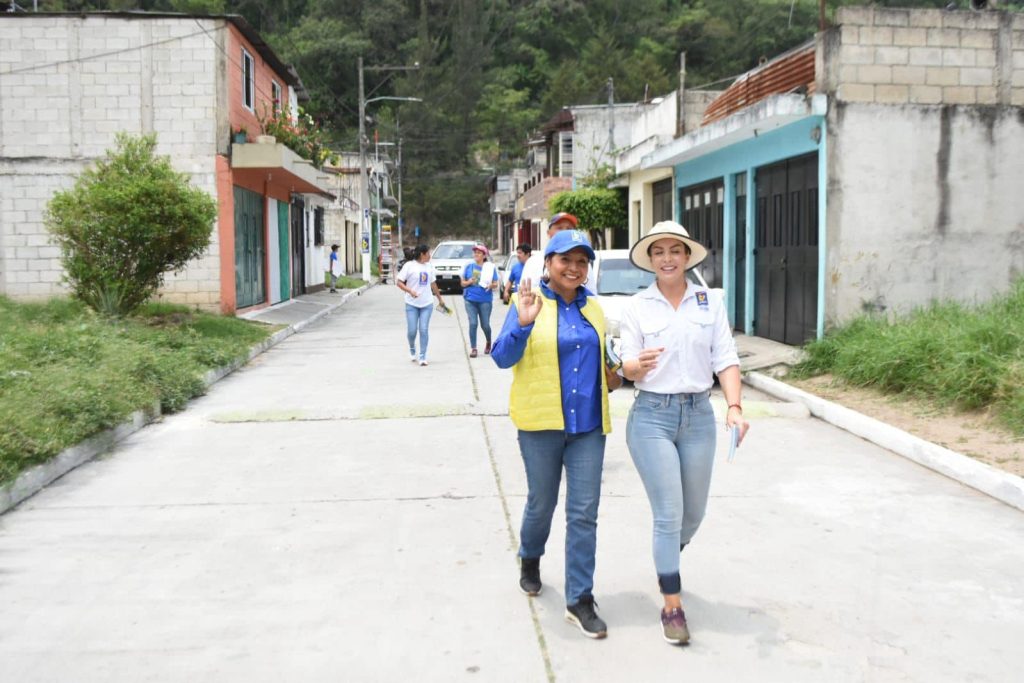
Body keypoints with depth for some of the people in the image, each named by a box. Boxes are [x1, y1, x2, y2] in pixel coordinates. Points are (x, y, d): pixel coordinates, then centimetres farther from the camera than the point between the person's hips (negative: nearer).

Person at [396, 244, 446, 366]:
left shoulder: (429, 267, 9)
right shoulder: (409, 265, -7)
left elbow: (433, 284, 20)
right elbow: (398, 282, -9)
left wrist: (440, 299, 25)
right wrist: (410, 291, -23)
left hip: (427, 304, 3)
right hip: (412, 304, -3)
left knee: (424, 330, -3)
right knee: (412, 331, -1)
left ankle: (422, 357, 3)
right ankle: (412, 350, 29)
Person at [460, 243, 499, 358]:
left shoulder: (490, 267, 2)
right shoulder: (469, 266, 7)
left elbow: (496, 284, 3)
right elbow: (462, 283, 11)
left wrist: (491, 285, -20)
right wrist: (468, 282, -11)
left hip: (485, 300, -1)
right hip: (470, 299, 1)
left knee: (485, 325, 4)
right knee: (473, 323, -8)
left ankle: (488, 343, 33)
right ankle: (473, 348, 0)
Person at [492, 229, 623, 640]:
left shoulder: (592, 306, 10)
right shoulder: (528, 303, -5)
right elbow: (503, 357, -13)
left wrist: (614, 372, 4)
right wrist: (522, 323, -29)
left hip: (588, 423, 3)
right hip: (541, 421, -3)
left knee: (584, 513, 1)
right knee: (542, 503, 13)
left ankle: (579, 599, 10)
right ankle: (530, 560, 43)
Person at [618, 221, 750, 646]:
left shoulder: (710, 301, 3)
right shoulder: (637, 307, -1)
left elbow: (725, 359, -1)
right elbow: (628, 368, -4)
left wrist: (734, 407, -15)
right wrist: (640, 364, -28)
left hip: (699, 414, 3)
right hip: (652, 415, -3)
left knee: (694, 512, 15)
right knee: (668, 513, -5)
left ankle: (666, 560, 47)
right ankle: (672, 605, 9)